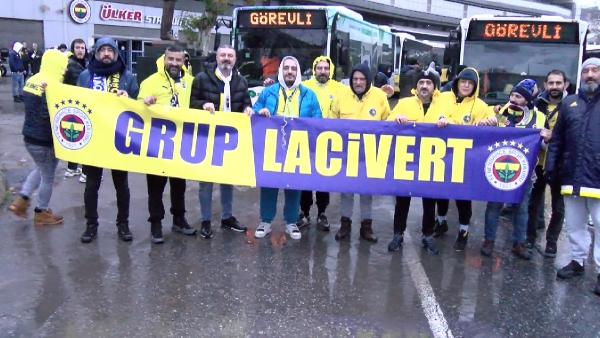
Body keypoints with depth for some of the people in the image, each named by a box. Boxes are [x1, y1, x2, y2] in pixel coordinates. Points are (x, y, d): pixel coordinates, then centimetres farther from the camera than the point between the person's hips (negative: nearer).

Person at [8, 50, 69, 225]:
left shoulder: (32, 80, 6)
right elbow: (49, 115, -26)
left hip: (29, 135, 9)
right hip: (44, 139, -9)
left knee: (41, 169, 28)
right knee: (48, 176, 8)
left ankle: (21, 200, 23)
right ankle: (41, 213, 21)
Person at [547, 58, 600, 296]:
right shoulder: (569, 103, 11)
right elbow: (557, 139, 13)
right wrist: (551, 167, 6)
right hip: (572, 177, 3)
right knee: (574, 225, 14)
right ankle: (577, 261, 29)